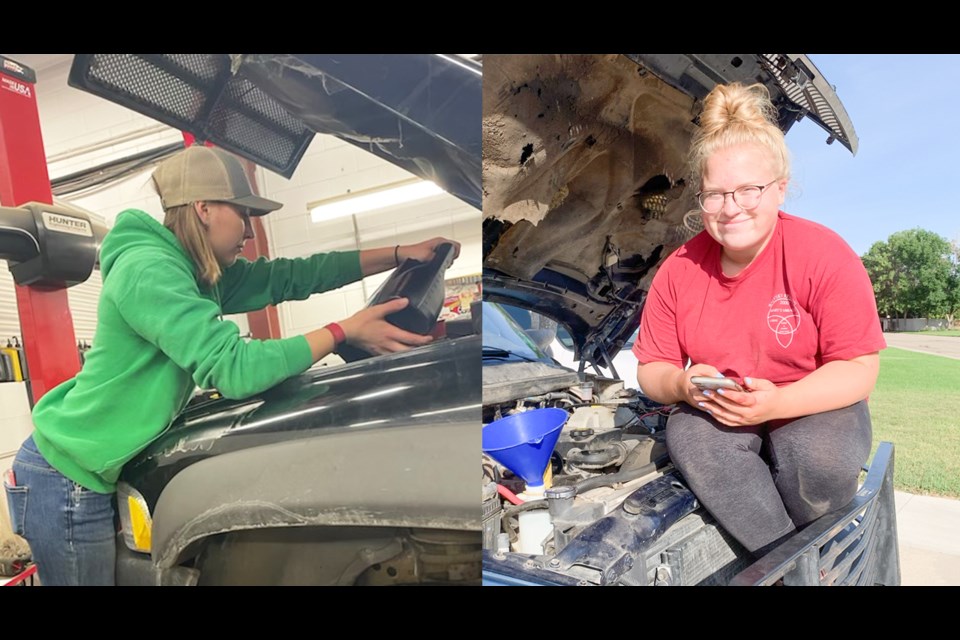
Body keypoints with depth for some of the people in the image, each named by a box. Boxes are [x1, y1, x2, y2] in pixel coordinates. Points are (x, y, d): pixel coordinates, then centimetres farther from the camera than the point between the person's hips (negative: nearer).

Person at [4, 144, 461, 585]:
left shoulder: (205, 276, 2)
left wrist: (399, 255, 1)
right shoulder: (149, 270, -25)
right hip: (66, 480, -8)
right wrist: (345, 331, -27)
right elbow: (234, 369, -33)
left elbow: (290, 276, 4)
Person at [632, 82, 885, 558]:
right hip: (716, 412, 2)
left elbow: (859, 370, -15)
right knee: (687, 436, -30)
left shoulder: (824, 255, -14)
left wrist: (777, 402, -31)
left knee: (821, 457, -33)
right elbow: (651, 370, 1)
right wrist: (683, 384, -23)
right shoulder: (679, 271, -6)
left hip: (814, 408, -1)